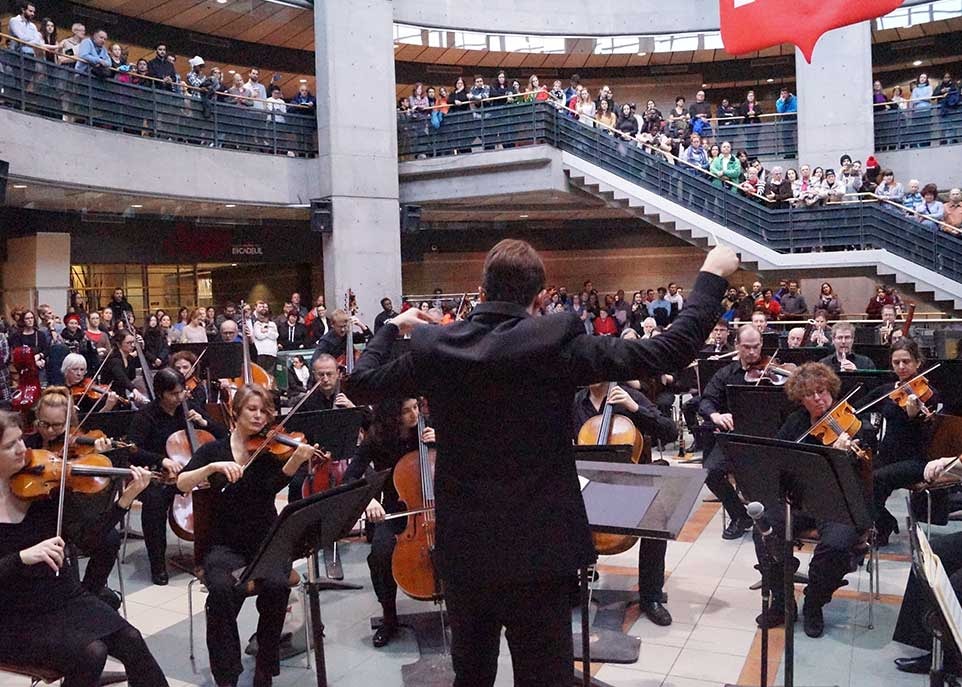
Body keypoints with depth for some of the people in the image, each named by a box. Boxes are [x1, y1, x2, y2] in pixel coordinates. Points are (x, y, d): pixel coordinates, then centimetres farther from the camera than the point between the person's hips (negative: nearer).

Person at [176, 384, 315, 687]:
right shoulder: (214, 449, 6)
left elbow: (273, 485, -17)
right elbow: (182, 484, -7)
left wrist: (297, 459, -35)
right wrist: (214, 466, -24)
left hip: (267, 542, 0)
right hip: (225, 545, 0)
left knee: (276, 585, -30)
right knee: (222, 589, -32)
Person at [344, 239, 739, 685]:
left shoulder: (434, 347, -4)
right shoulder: (557, 343, -14)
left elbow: (360, 383, 11)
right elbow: (670, 351, -13)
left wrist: (391, 327, 26)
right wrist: (712, 276, 0)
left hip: (461, 549, 4)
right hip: (538, 552, -3)